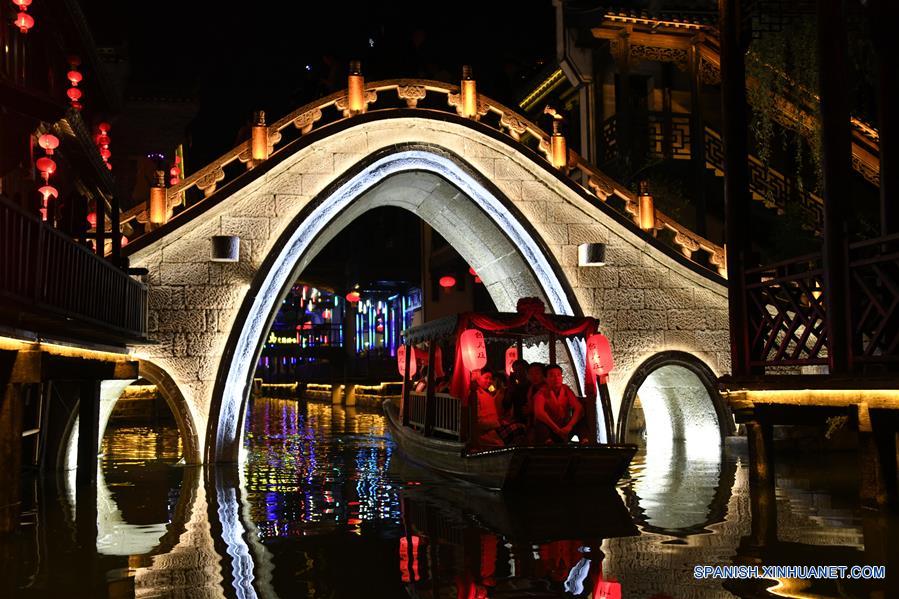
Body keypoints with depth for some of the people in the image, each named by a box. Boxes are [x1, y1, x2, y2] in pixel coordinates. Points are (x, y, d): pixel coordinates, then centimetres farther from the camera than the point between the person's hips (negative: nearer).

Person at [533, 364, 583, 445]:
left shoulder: (566, 390, 1)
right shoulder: (542, 393, -8)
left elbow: (579, 408, -13)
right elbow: (539, 412, -26)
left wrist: (569, 426, -31)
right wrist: (557, 429, -34)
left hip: (564, 428, 3)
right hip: (549, 430, -3)